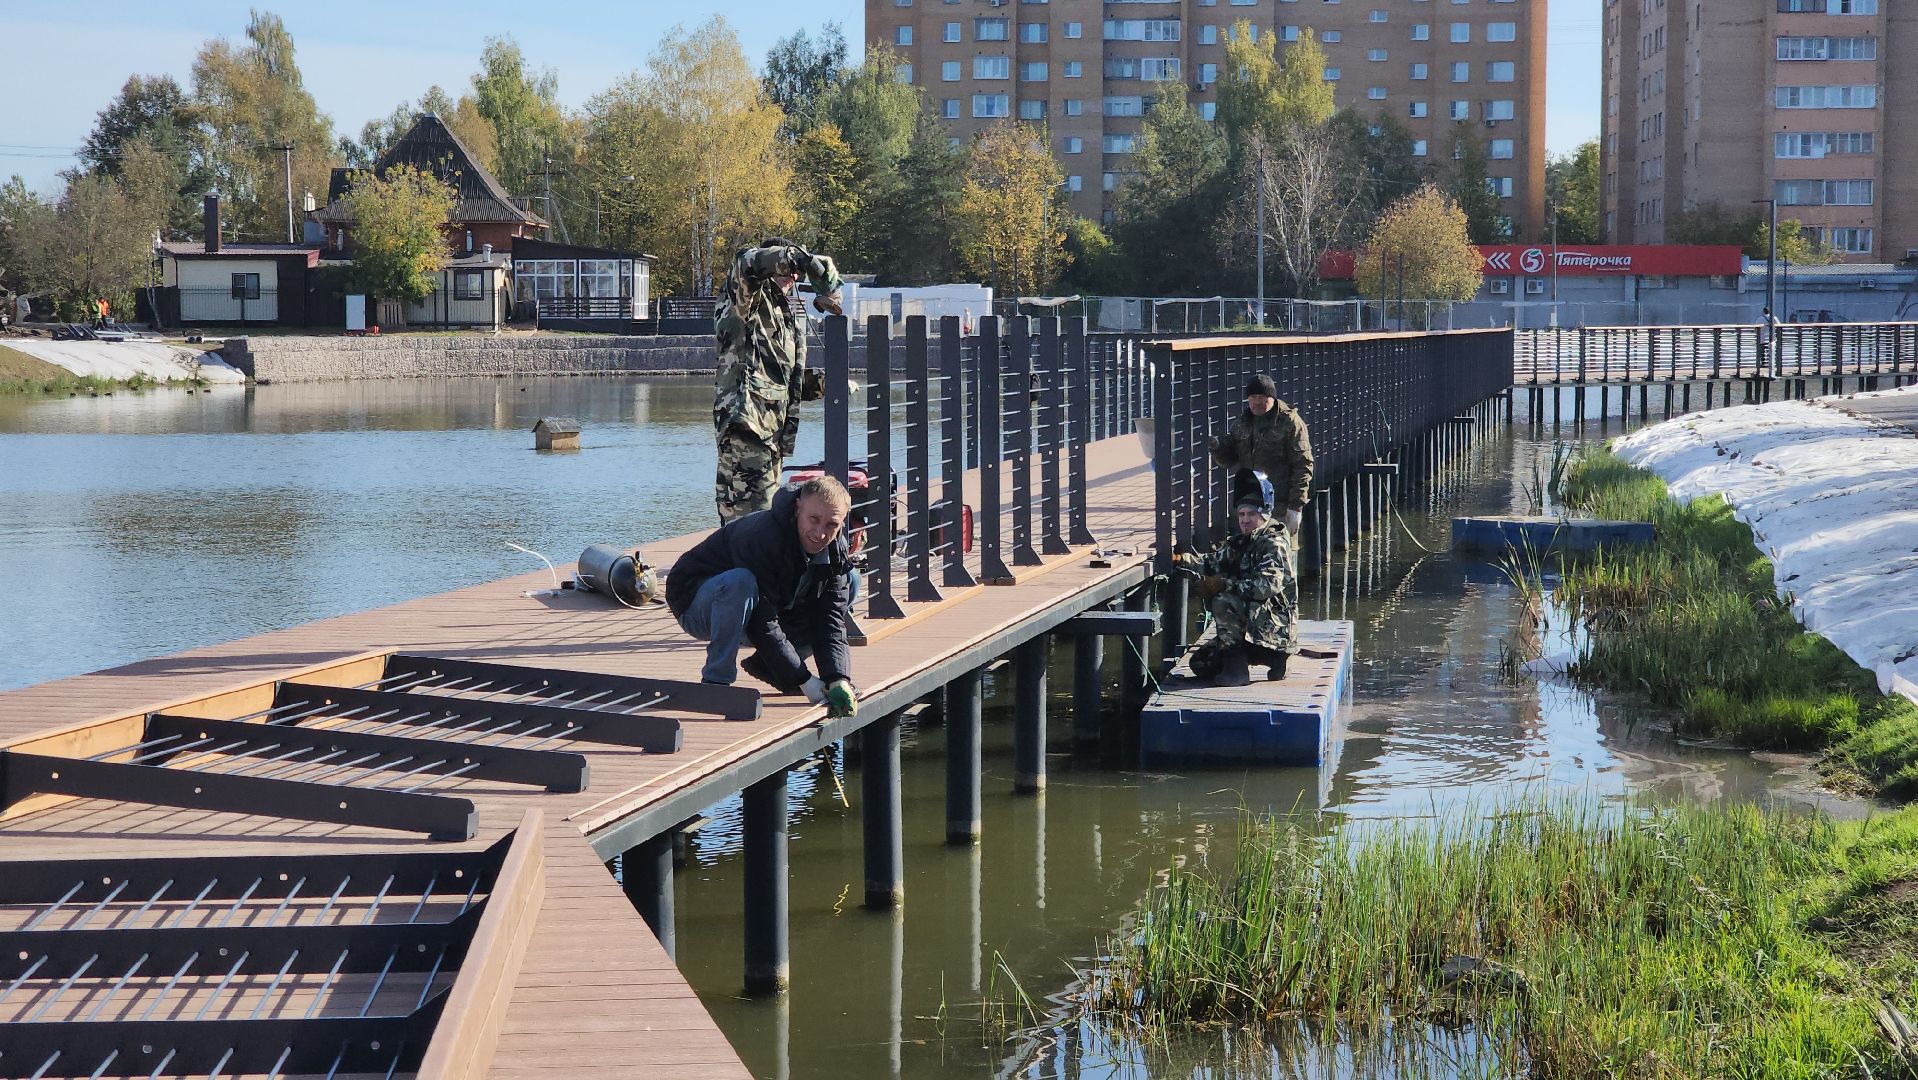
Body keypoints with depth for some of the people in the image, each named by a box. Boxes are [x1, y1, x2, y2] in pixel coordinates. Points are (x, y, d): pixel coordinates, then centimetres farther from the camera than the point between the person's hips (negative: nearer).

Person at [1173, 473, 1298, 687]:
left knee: (1223, 602, -29)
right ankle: (1273, 659, 13)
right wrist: (1180, 559, -13)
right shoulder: (1238, 543, 13)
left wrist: (1225, 584, -29)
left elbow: (1268, 586, -27)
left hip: (1277, 626, -9)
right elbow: (1211, 563, 3)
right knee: (1201, 663, 8)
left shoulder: (1274, 544, -13)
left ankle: (1236, 667, -19)